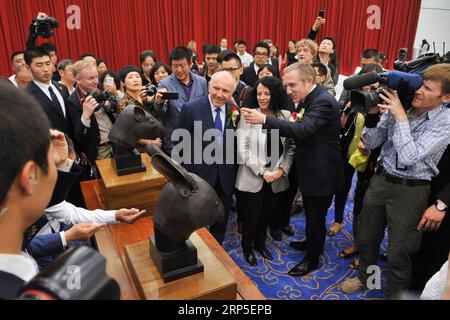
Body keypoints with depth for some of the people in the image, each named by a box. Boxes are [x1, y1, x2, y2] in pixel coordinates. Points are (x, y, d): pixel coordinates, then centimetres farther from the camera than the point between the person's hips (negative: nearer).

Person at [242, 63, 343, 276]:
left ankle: (312, 258, 30)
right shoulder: (311, 99, 6)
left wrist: (264, 120, -41)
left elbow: (302, 130, -37)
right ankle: (313, 243, 48)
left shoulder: (323, 101, -24)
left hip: (321, 173, -9)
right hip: (311, 169, 9)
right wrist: (294, 124, -6)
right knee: (311, 213, 25)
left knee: (316, 216, 9)